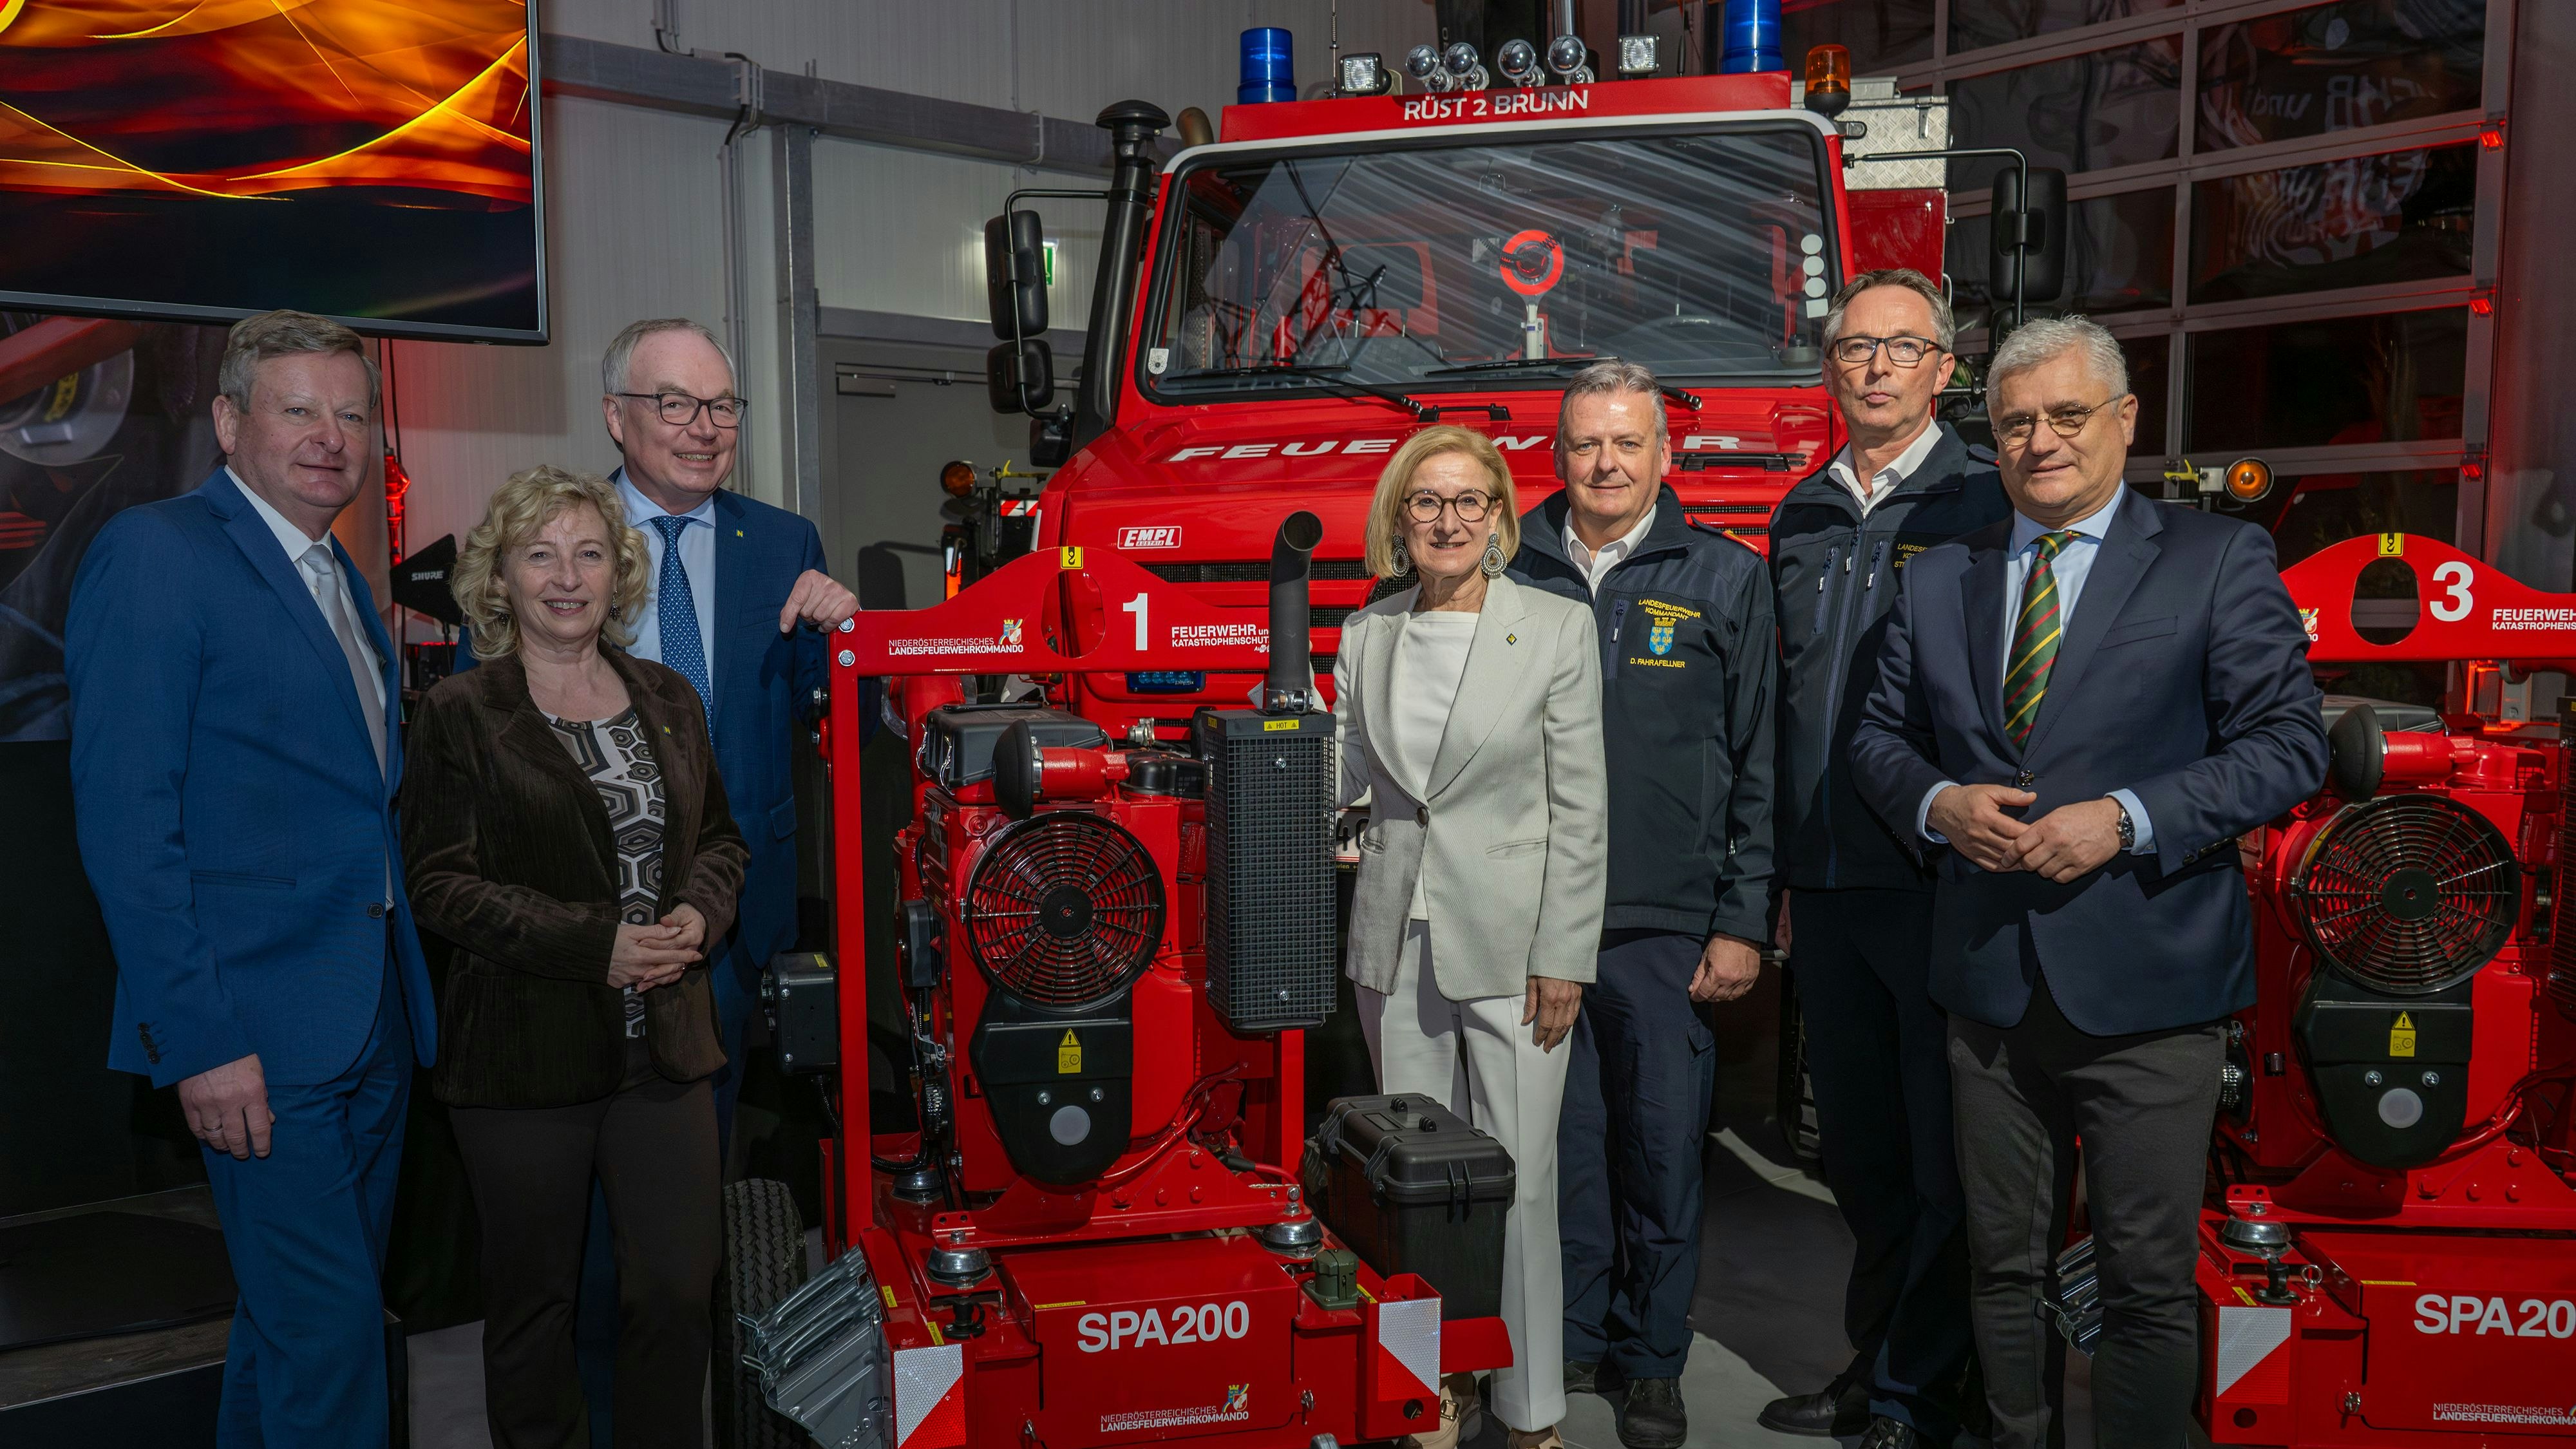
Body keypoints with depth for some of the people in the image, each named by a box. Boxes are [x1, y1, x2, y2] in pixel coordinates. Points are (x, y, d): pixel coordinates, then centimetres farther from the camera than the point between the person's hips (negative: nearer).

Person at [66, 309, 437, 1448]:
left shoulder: (341, 578, 16)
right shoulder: (154, 553, -9)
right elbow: (124, 817, -15)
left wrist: (407, 1001, 12)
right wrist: (199, 1042, -19)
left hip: (374, 1023, 8)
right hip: (260, 1033, -8)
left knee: (296, 1319, 17)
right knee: (325, 1324, -4)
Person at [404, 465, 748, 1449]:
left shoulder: (667, 700, 11)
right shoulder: (461, 714, -3)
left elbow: (720, 838, 16)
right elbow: (442, 885, -9)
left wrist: (697, 915, -6)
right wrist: (595, 945, -18)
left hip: (665, 1045, 3)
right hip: (525, 1055, -3)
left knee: (680, 1291, 3)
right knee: (533, 1302, 10)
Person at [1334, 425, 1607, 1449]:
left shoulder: (1557, 629, -3)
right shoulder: (1367, 636, 8)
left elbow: (1579, 808, -5)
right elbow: (1347, 776, 10)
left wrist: (1563, 959, -9)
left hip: (1508, 941, -4)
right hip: (1397, 937, 4)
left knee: (1518, 1180, 0)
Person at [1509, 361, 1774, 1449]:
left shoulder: (1727, 580, 4)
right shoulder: (1511, 576, 7)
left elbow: (1760, 766, 3)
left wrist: (1744, 923, -2)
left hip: (1666, 928, -1)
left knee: (1663, 1150, 6)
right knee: (1559, 1144, 9)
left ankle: (1653, 1362, 23)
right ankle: (1567, 1341, 27)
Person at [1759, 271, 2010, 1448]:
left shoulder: (1989, 501, -3)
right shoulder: (1802, 515, 14)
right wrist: (1783, 877, 15)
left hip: (1941, 883, -6)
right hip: (1826, 890, 6)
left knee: (1942, 1151, 4)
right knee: (1857, 1147, 15)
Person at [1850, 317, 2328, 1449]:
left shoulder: (2219, 560, -2)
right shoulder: (1939, 578, 10)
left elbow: (2288, 743, -7)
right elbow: (1880, 737, 13)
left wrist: (2128, 819, -18)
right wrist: (1938, 802, -8)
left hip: (2146, 988, -3)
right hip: (1990, 985, 4)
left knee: (2150, 1281, 6)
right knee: (2004, 1266, 17)